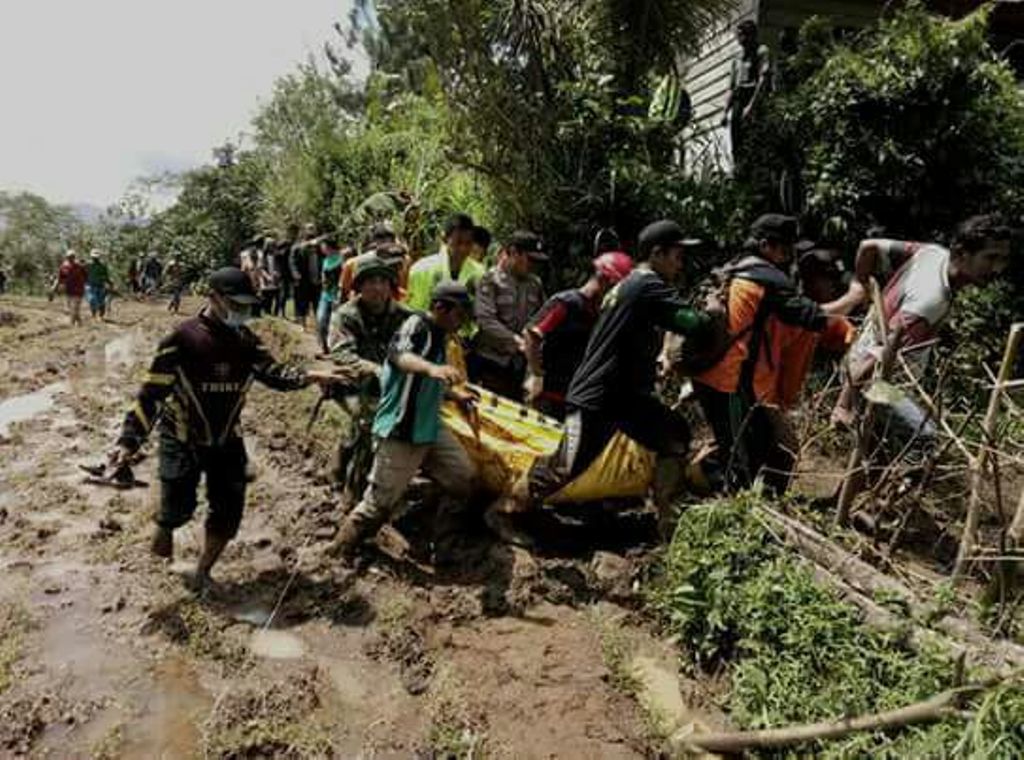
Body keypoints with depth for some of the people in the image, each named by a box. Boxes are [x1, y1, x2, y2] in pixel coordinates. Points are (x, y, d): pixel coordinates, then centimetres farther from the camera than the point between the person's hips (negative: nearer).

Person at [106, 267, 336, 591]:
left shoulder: (246, 340, -3)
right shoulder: (182, 339, -19)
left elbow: (272, 373, -9)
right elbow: (151, 392, -18)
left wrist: (306, 377, -30)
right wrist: (130, 440, -24)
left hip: (227, 440, 4)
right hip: (182, 441, -4)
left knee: (228, 512, 5)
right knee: (179, 508, -4)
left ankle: (203, 572, 29)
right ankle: (165, 529, 35)